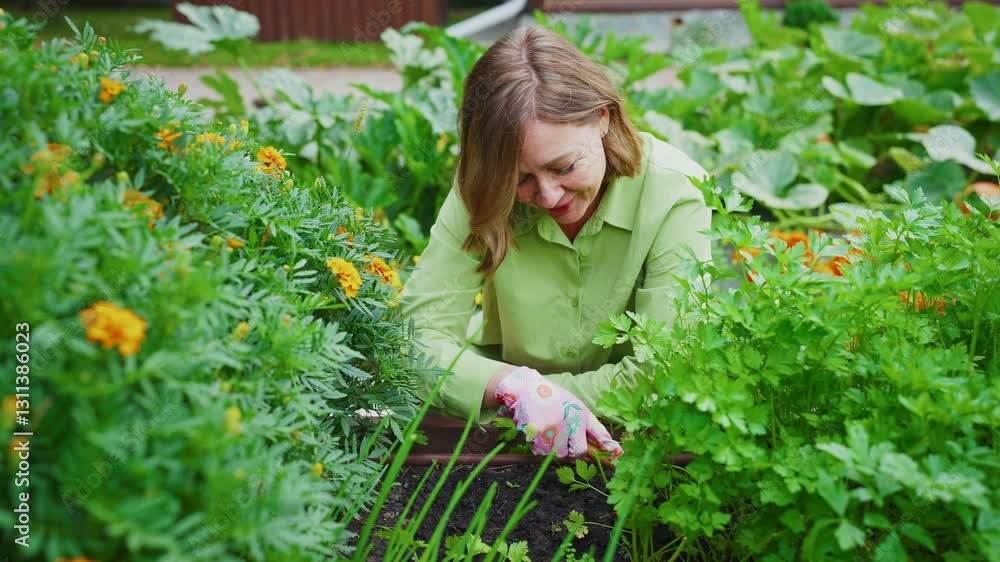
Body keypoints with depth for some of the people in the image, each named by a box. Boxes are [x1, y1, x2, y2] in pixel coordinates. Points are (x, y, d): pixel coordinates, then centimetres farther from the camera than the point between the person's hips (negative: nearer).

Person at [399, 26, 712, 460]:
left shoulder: (672, 193, -16)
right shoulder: (483, 193, -11)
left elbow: (663, 374, -17)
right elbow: (418, 336, -15)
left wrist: (531, 391, -20)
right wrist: (513, 387, -32)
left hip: (632, 444, -1)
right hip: (503, 440, 1)